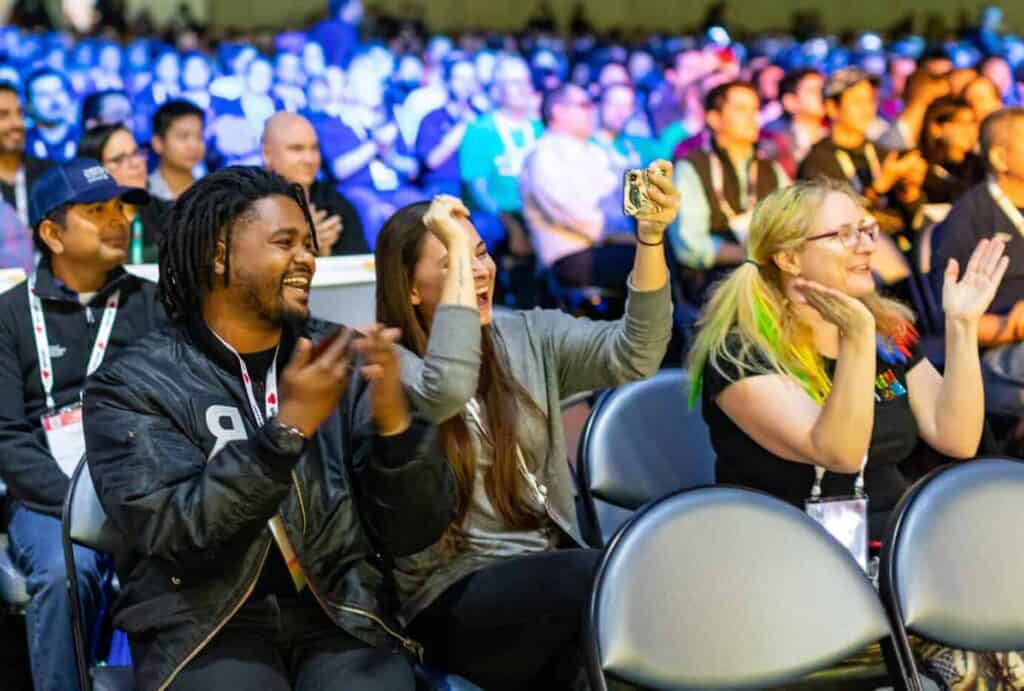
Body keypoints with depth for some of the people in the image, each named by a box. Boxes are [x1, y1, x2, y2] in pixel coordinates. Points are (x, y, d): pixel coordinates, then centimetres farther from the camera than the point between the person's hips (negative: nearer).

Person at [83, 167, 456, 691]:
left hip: (338, 612, 2)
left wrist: (394, 422, -14)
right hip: (203, 624, -2)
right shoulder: (133, 384, 0)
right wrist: (287, 428, -21)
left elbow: (413, 532, 4)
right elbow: (176, 531, -13)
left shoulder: (339, 364, 8)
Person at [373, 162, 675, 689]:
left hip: (552, 575, 5)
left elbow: (630, 355, -4)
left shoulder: (528, 337, 11)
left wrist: (650, 237, -17)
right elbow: (446, 391, -25)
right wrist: (456, 250, -20)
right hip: (456, 598, -4)